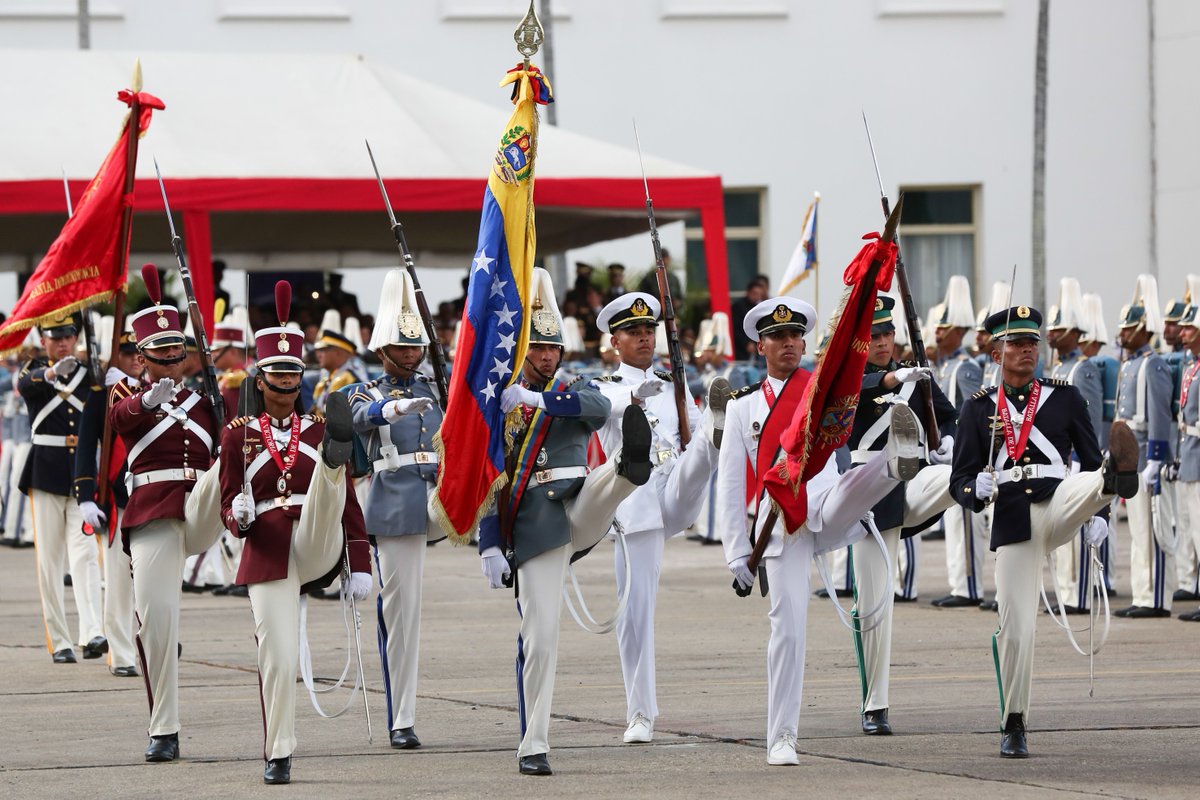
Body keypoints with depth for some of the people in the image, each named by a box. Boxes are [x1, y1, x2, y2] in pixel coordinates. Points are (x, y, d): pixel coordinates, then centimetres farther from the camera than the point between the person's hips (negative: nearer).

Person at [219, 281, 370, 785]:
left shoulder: (317, 429, 12)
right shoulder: (239, 434, 8)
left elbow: (349, 504, 11)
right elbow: (229, 508, 8)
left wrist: (359, 567, 4)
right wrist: (239, 516, -18)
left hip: (315, 547, 0)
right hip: (267, 554, 0)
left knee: (325, 484, -29)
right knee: (278, 659, -6)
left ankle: (335, 453, -65)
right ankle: (277, 757, 6)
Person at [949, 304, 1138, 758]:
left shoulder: (1065, 397, 11)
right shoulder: (979, 408, 10)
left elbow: (1089, 458, 14)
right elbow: (960, 481, 8)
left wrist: (1096, 514, 0)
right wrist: (975, 491, -16)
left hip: (1057, 509, 0)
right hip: (1011, 521, 0)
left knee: (1095, 479, -34)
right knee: (1015, 627, -3)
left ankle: (1118, 478, -70)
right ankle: (1013, 727, 9)